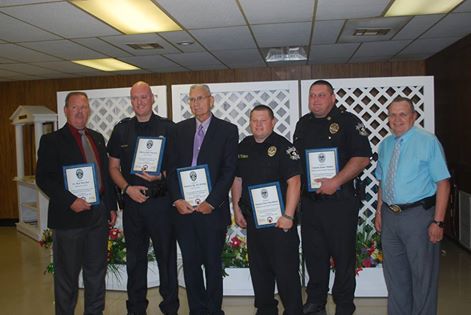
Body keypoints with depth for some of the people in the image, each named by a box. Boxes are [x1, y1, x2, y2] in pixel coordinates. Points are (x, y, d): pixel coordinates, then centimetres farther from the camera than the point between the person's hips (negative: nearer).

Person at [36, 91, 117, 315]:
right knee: (67, 274, 8)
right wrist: (70, 201, -19)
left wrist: (111, 206, 11)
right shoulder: (52, 140, -4)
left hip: (99, 214, 5)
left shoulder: (97, 138, 12)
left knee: (97, 271, 15)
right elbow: (43, 177, -10)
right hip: (69, 215, -5)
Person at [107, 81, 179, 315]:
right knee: (135, 258, 13)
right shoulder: (121, 130, 9)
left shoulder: (167, 128, 0)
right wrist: (127, 188, -5)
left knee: (166, 256, 4)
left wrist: (161, 177, -17)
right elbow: (113, 167, 11)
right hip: (132, 201, 3)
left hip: (161, 201, -3)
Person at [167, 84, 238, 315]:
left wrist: (211, 202, -12)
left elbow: (229, 170, -5)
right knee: (190, 263, 10)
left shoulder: (228, 130, 0)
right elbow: (172, 167, 8)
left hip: (212, 209, -3)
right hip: (183, 207, 3)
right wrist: (177, 199, -4)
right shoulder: (180, 130, 11)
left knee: (213, 263, 8)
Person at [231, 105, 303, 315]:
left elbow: (294, 181, -15)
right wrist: (237, 209, 12)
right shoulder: (243, 146, 9)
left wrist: (288, 215, -19)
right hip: (252, 218, 6)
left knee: (285, 268, 0)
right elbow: (237, 179, 16)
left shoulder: (283, 146, -9)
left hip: (279, 219, -6)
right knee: (258, 267, 15)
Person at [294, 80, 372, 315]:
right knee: (313, 253, 13)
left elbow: (362, 157, -12)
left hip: (340, 200, -5)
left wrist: (336, 182, -19)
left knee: (343, 254, 5)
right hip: (309, 199, 5)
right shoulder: (303, 124, 13)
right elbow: (295, 159, 20)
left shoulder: (347, 121, -5)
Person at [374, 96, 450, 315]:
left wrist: (438, 221, -16)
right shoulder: (385, 145, 8)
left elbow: (443, 182, -12)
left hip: (418, 215, -6)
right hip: (389, 215, 6)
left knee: (422, 273, 7)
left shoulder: (428, 142, -10)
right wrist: (379, 212, 12)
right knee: (394, 272, 17)